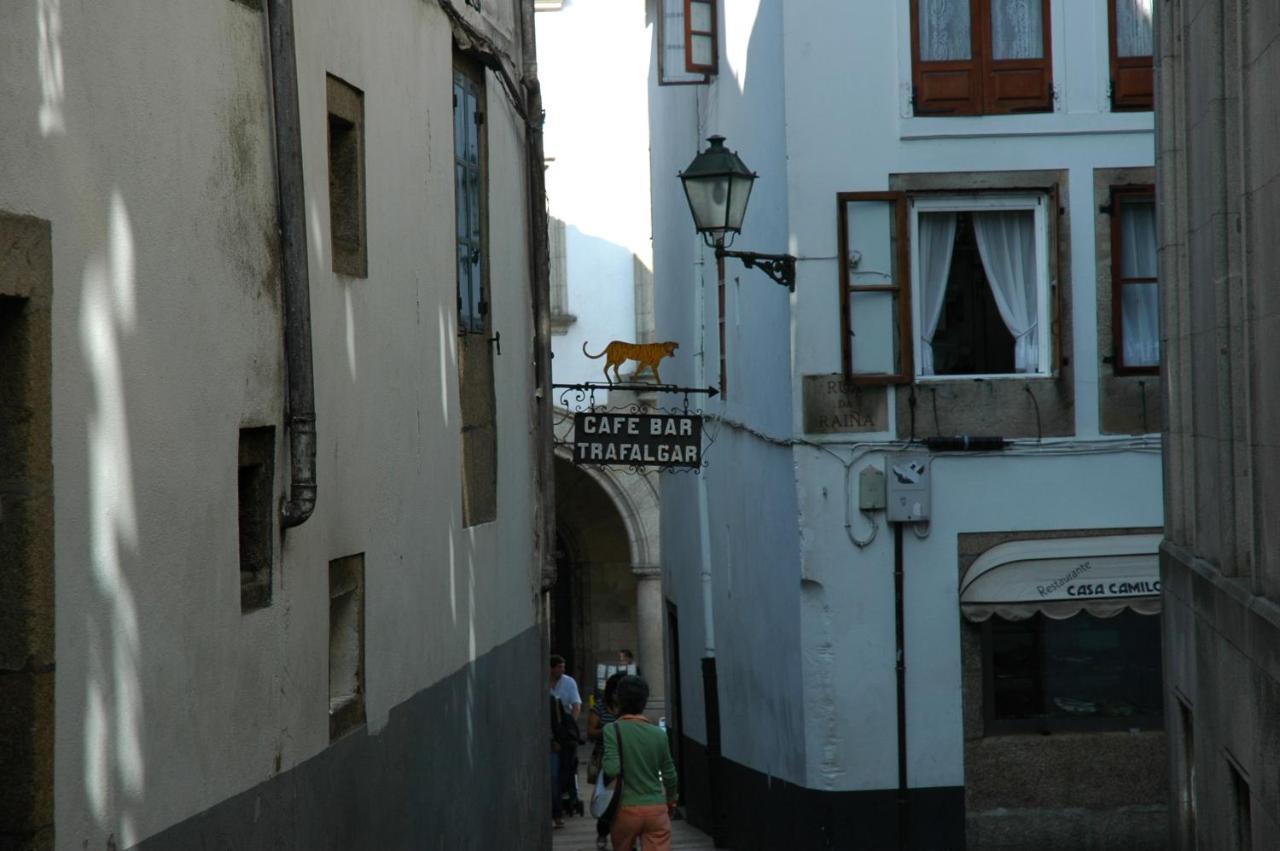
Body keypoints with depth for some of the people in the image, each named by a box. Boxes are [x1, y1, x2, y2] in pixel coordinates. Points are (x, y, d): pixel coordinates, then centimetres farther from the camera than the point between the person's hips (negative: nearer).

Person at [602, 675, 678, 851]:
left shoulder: (612, 730, -8)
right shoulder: (659, 734, 3)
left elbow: (612, 769, -20)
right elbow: (669, 775, 10)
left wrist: (601, 764, 3)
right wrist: (671, 801, 28)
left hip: (627, 808, -1)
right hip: (657, 809, 1)